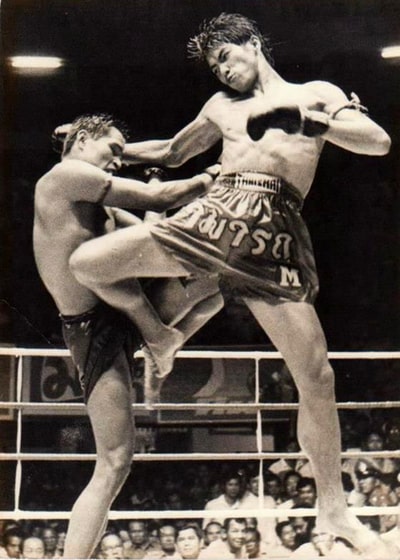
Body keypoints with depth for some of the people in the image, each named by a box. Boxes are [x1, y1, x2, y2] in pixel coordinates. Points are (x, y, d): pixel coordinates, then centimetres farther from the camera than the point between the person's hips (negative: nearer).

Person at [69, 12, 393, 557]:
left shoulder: (316, 93, 16)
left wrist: (313, 124, -12)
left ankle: (334, 508, 7)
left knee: (317, 377, -9)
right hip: (214, 212, 3)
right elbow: (172, 152, 42)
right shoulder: (222, 106, 27)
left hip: (275, 231, -3)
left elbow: (379, 142, 2)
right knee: (85, 263, -13)